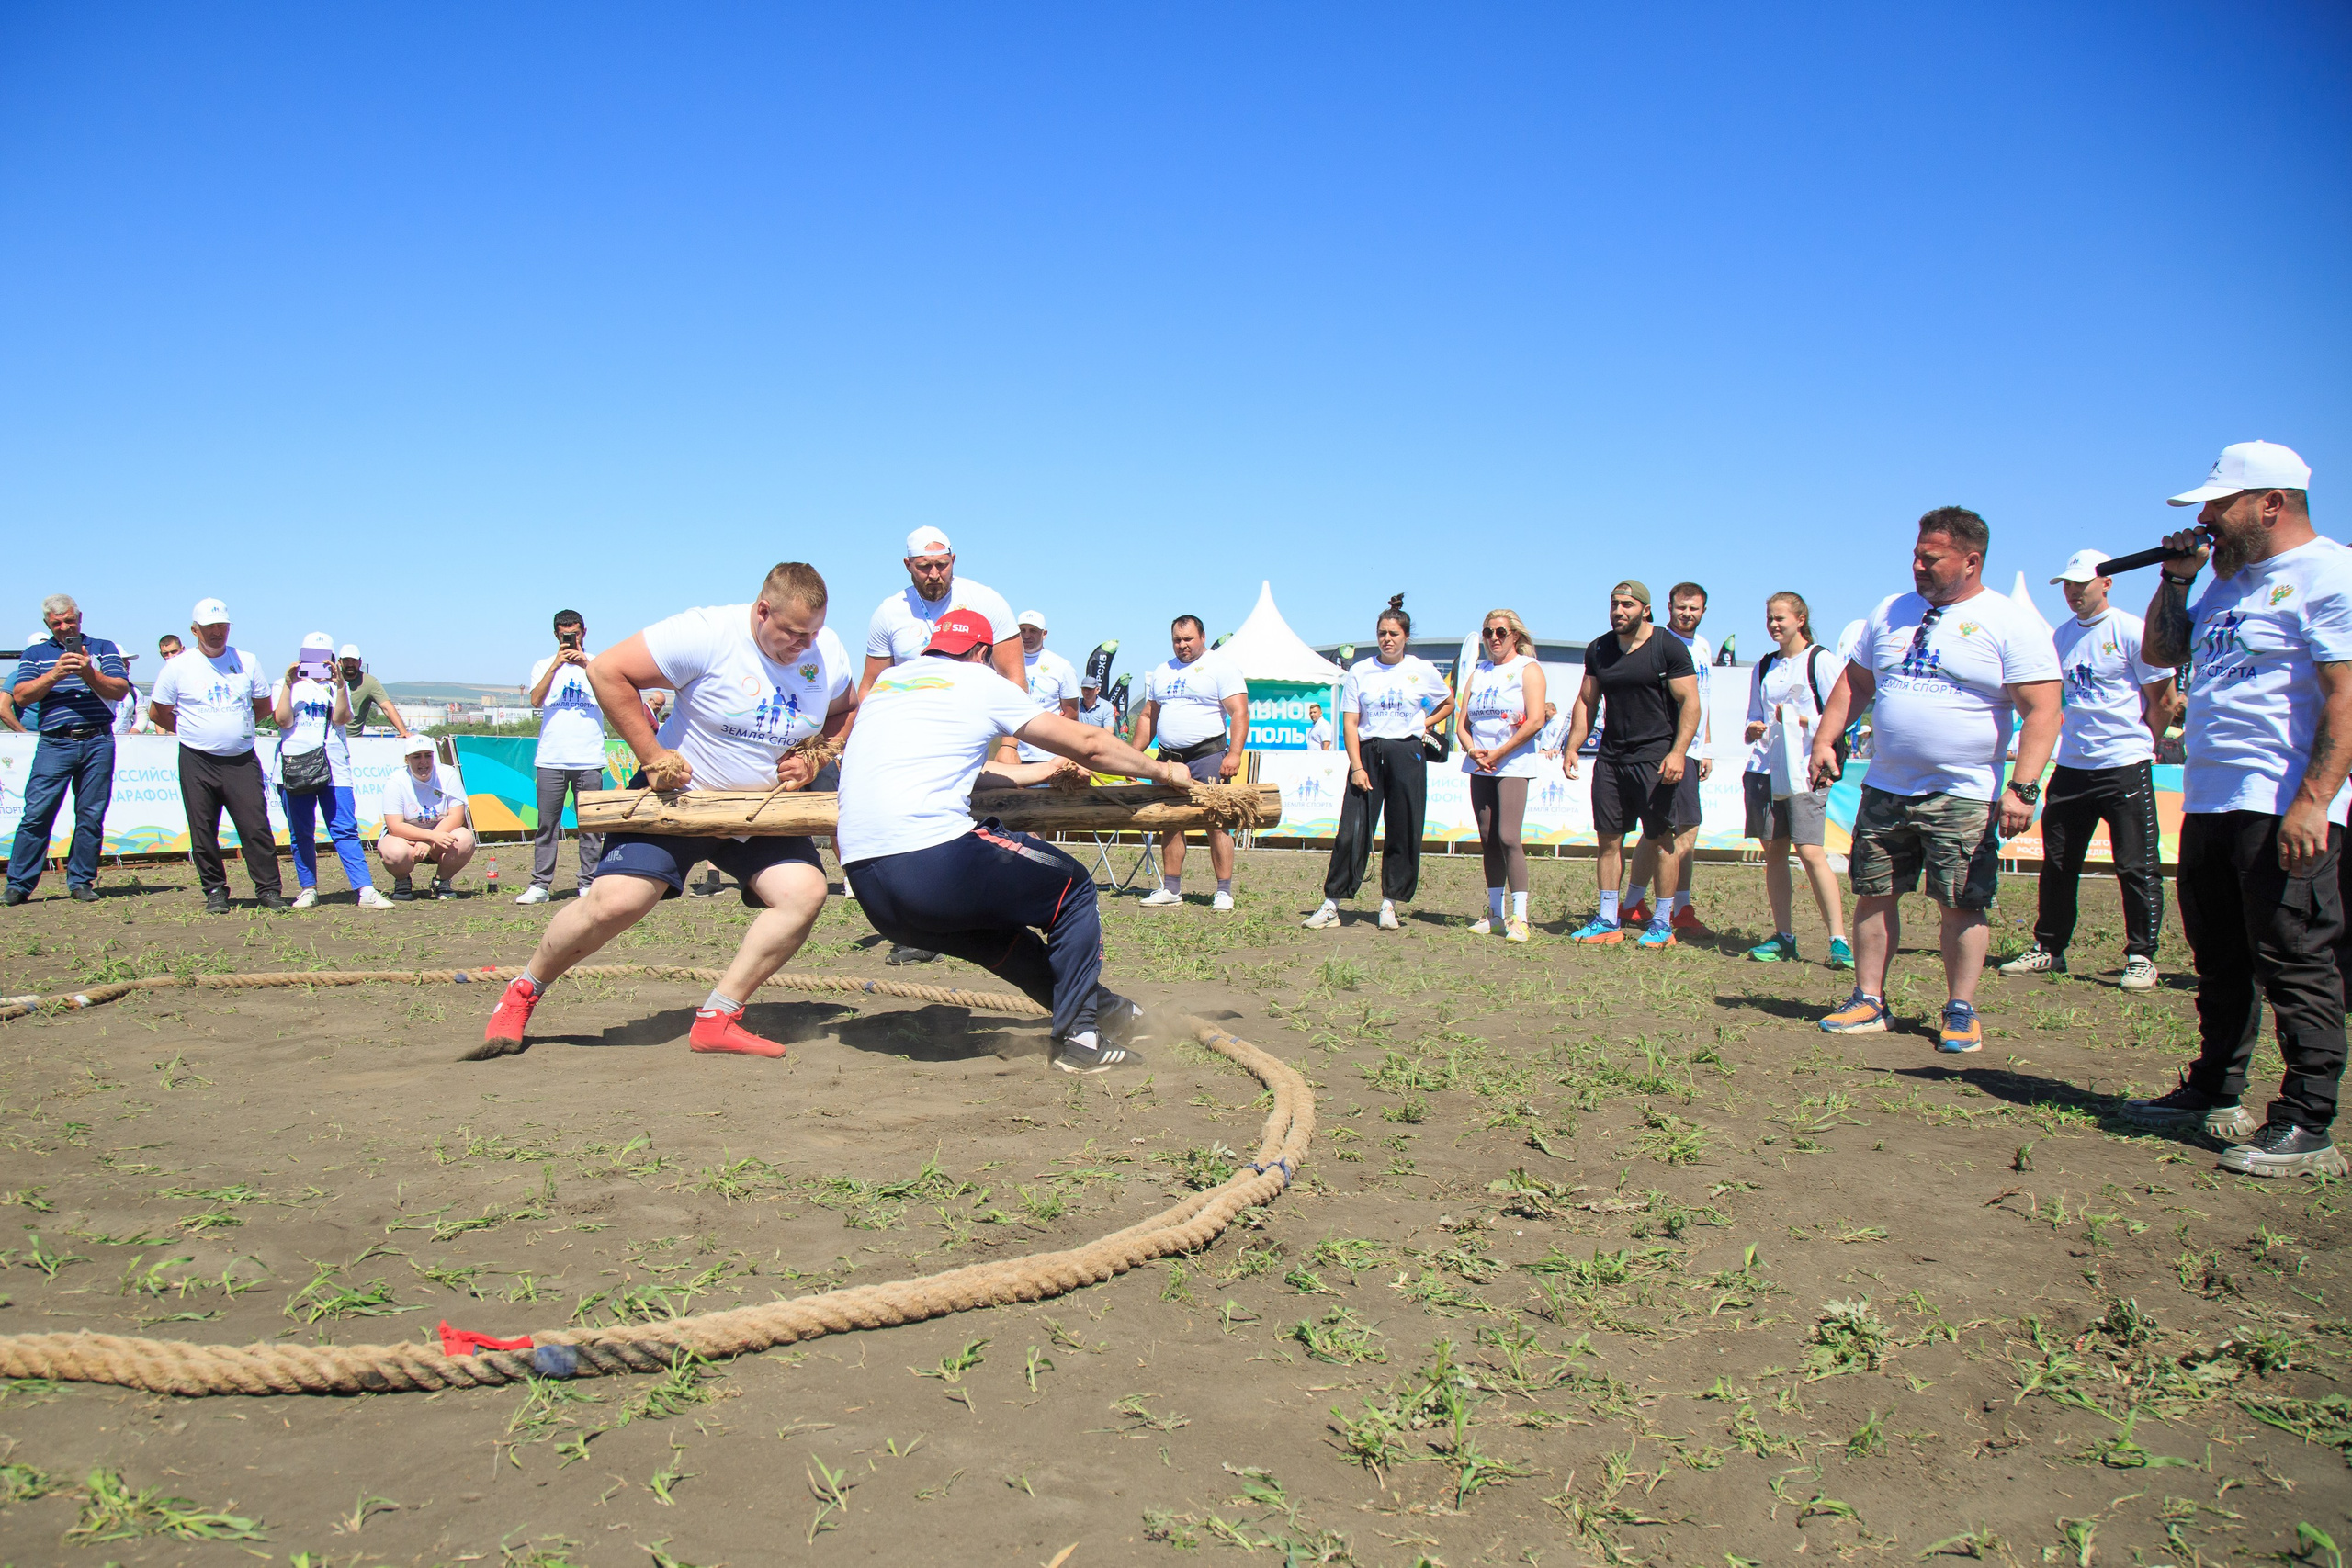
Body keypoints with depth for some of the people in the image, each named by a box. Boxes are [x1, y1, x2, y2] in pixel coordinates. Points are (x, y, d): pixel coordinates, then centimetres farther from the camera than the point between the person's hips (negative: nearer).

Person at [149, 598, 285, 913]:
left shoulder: (246, 662, 8)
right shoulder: (178, 667, 2)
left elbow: (265, 707, 17)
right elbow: (157, 712, 9)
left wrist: (237, 725, 11)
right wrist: (194, 731, 9)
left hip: (242, 761, 1)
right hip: (198, 762, -1)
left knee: (256, 827, -5)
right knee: (203, 832, 3)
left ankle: (268, 889, 1)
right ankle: (215, 891, 14)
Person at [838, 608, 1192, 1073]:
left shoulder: (886, 681, 25)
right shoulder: (982, 682, 9)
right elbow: (1090, 745, 13)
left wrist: (1044, 770, 47)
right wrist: (1163, 770, 29)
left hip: (868, 892, 7)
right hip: (935, 861, -7)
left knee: (994, 925, 32)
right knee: (1073, 888, 16)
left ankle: (1094, 1005, 34)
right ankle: (1079, 1035, 12)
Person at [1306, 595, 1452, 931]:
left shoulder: (1422, 670, 4)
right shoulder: (1360, 671, 3)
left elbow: (1449, 703, 21)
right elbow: (1349, 723, 0)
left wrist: (1426, 723, 5)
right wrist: (1357, 767, -9)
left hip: (1406, 754, 0)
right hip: (1367, 753, 0)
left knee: (1403, 833, 2)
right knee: (1352, 830, -5)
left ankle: (1389, 904, 13)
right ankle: (1331, 905, -2)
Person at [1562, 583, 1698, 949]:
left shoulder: (1670, 648, -5)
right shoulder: (1598, 650, 11)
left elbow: (1690, 703, -8)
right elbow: (1586, 702, 17)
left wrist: (1678, 752, -18)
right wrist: (1572, 746, 6)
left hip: (1656, 756, -5)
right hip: (1610, 756, 5)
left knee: (1663, 839, -2)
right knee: (1608, 839, 5)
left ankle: (1663, 922, 6)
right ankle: (1608, 920, 12)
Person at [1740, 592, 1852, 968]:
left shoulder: (1821, 660, 0)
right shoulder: (1764, 666, 18)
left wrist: (1802, 721, -20)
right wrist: (1752, 730, 1)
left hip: (1804, 770, -6)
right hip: (1764, 768, 6)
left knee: (1811, 852, -13)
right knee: (1774, 852, 5)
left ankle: (1839, 940, -10)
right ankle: (1783, 938, 11)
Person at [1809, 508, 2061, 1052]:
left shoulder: (2012, 624, -6)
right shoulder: (1891, 612, 11)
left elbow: (2041, 710, -12)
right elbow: (1854, 683, 19)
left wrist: (2023, 787, -20)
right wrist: (1825, 740, 7)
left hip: (1963, 797, -5)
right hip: (1885, 790, 5)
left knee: (1962, 905, -1)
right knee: (1873, 895, 6)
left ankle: (1960, 1013, 11)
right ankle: (1867, 1002, 15)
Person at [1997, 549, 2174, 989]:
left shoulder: (2131, 631, -7)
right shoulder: (2063, 635, 12)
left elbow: (2163, 700, -4)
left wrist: (2135, 744, 3)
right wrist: (2070, 734, 13)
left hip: (2125, 767, -6)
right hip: (2071, 766, 6)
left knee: (2137, 866, -2)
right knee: (2057, 863, 10)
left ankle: (2141, 956, 5)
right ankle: (2048, 949, 20)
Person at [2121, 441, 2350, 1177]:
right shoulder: (2230, 582, 19)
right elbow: (2160, 651, 28)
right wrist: (2177, 577, 13)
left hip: (2284, 810, -9)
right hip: (2209, 803, 9)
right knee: (2219, 963, 16)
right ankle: (2214, 1095, 27)